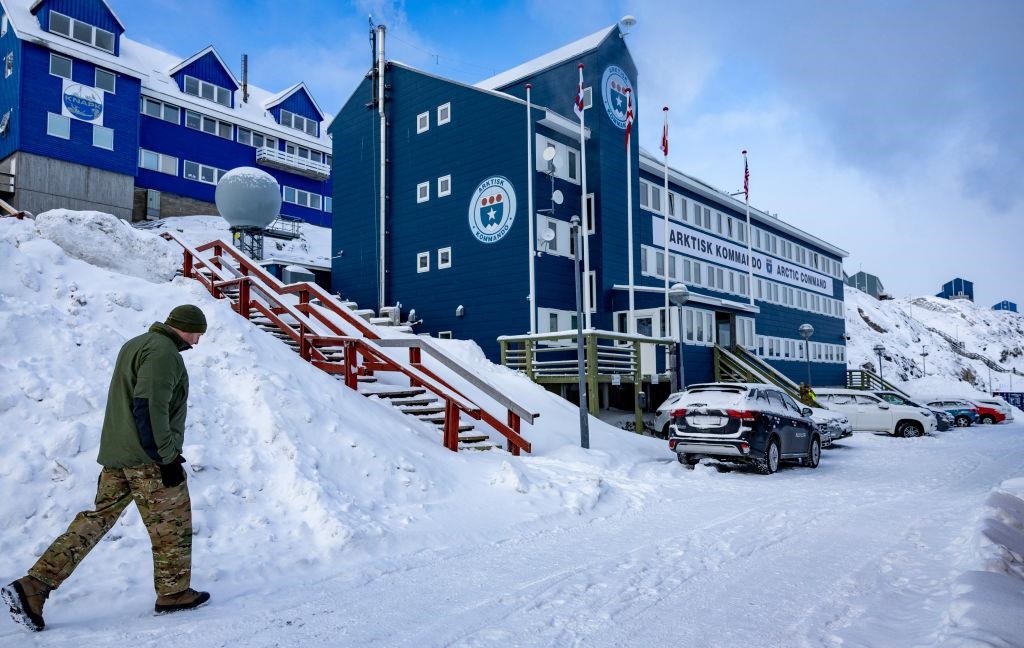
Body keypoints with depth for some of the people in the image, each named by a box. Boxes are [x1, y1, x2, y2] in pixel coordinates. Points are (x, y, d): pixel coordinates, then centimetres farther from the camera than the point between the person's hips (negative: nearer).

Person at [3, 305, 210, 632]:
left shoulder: (135, 344, 15)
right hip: (148, 458, -9)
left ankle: (33, 586, 9)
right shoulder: (163, 352, -17)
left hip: (115, 454, 9)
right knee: (172, 525, 5)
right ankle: (174, 592, 17)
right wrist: (168, 456, -20)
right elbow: (150, 406, -24)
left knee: (98, 517, 13)